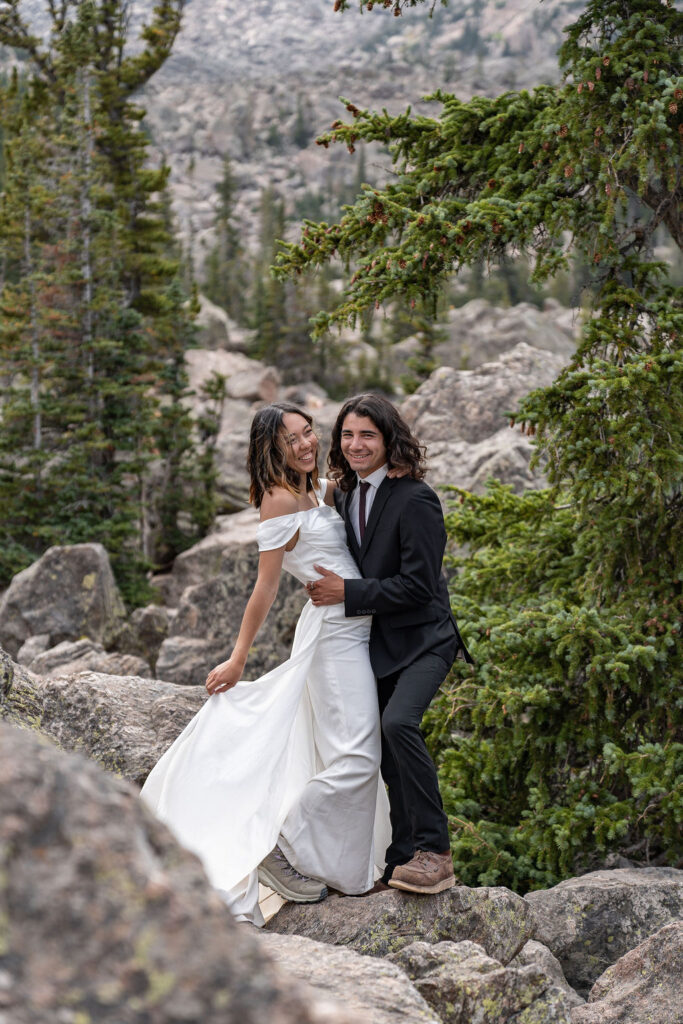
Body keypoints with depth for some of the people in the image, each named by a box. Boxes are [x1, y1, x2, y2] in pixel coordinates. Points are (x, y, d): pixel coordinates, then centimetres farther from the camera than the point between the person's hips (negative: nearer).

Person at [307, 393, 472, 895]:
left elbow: (419, 584, -21)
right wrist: (329, 586, 7)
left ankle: (435, 853, -20)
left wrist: (348, 592, -19)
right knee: (389, 754, 11)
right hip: (379, 642, 8)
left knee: (399, 723, -29)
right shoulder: (348, 495, 8)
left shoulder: (415, 500, -17)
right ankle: (404, 858, 23)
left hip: (422, 640, -8)